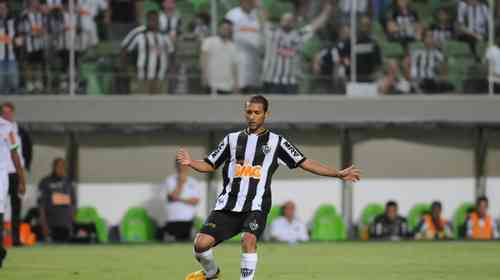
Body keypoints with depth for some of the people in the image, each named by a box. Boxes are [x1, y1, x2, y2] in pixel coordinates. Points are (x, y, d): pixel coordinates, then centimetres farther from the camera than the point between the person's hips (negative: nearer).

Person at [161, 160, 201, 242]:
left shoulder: (194, 183, 12)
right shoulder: (170, 180, 4)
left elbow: (195, 201, -2)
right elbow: (174, 196, -12)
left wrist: (181, 199, -10)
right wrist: (181, 182, -14)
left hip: (189, 221, 3)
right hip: (173, 221, -3)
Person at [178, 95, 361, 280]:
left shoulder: (276, 142, 8)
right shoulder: (232, 139, 15)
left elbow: (305, 163, 7)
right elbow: (209, 166, 17)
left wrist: (338, 174, 1)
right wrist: (190, 162, -3)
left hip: (256, 206, -2)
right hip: (227, 204, 2)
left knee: (248, 240, -30)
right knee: (202, 243, -11)